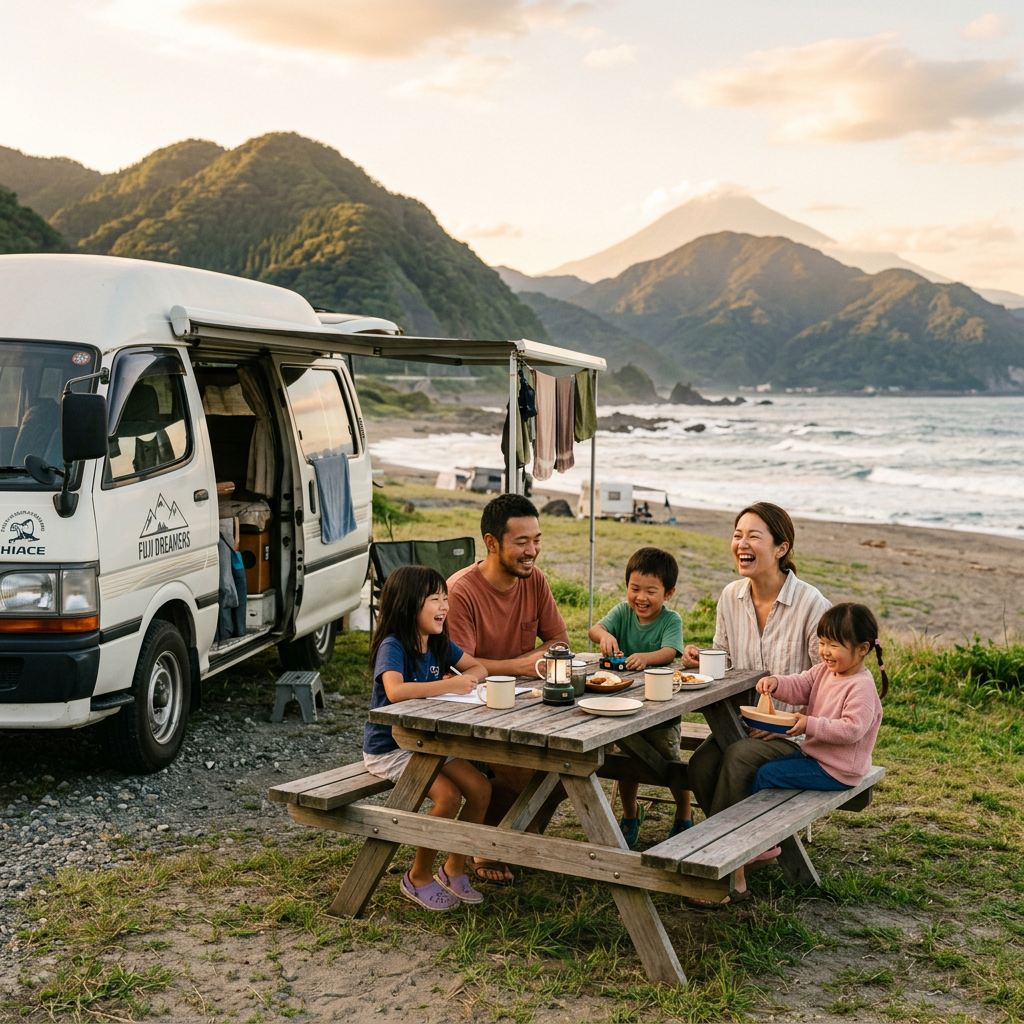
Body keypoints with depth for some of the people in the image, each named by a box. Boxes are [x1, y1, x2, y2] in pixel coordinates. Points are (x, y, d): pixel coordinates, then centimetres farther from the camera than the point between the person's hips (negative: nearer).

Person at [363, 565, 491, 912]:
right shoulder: (392, 646, -21)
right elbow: (395, 691, -39)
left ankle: (454, 869, 11)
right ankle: (418, 877, -2)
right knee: (448, 796, -22)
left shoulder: (439, 643, 2)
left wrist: (465, 679, -11)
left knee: (480, 789, -6)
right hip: (388, 748, -8)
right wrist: (449, 685, -33)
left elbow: (478, 667, 13)